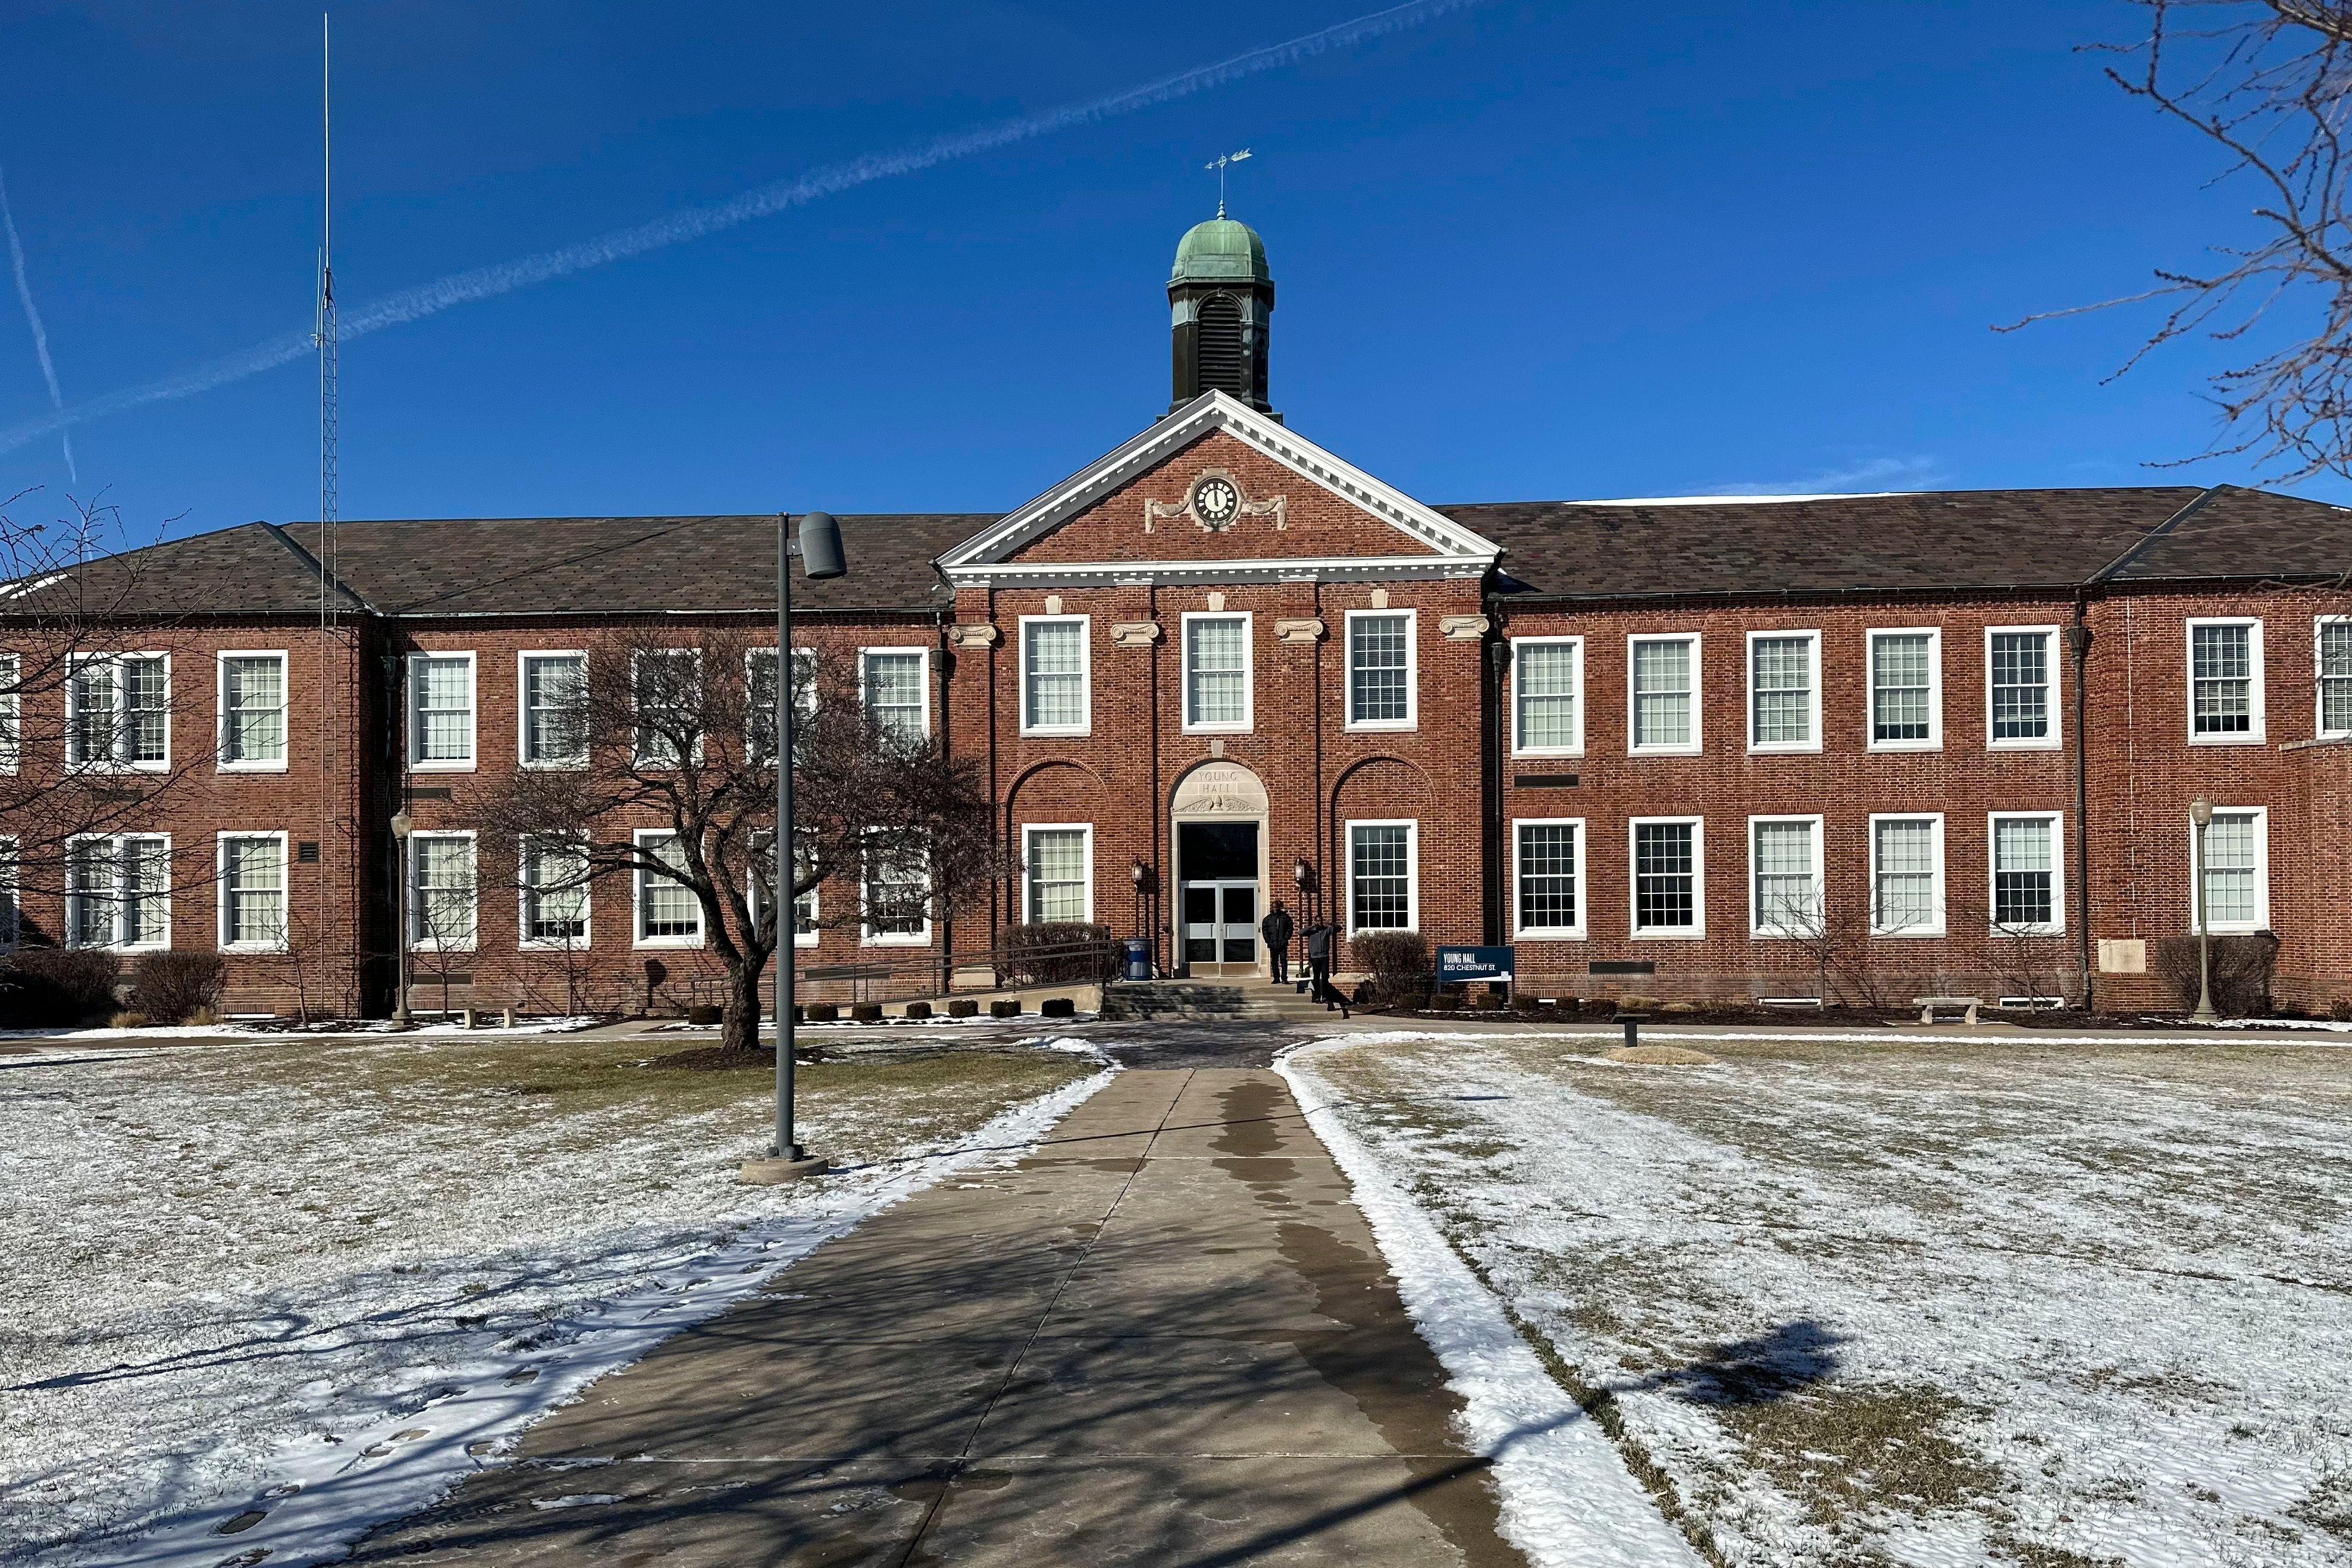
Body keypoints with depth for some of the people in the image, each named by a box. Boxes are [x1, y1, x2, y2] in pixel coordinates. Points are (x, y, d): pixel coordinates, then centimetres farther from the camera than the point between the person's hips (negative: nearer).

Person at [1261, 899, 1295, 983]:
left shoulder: (1285, 917, 3)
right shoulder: (1268, 918, 6)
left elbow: (1290, 928, 2)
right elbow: (1264, 930, 5)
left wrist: (1286, 938, -8)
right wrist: (1268, 941, -4)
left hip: (1283, 944, -2)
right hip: (1272, 944, 2)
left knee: (1284, 961, -4)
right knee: (1274, 962, 7)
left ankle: (1284, 978, -2)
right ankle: (1276, 978, 14)